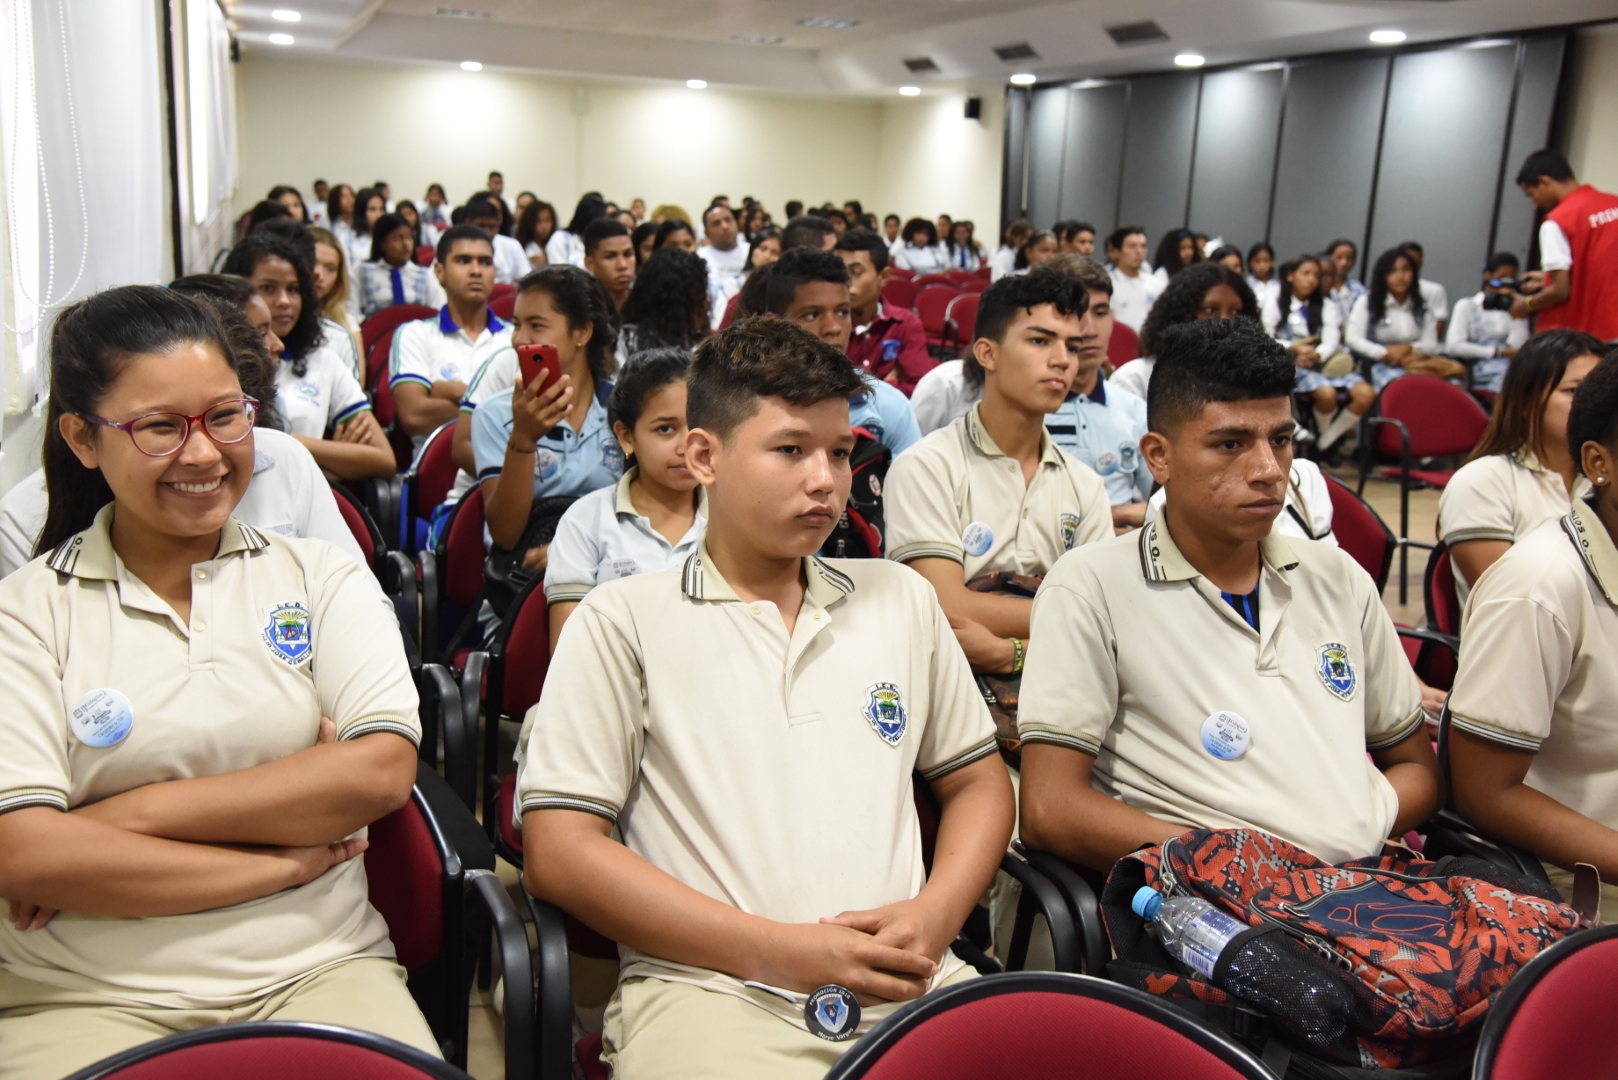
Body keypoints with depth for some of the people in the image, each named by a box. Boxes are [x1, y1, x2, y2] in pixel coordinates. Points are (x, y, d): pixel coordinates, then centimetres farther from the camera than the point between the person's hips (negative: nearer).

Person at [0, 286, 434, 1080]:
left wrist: (134, 813, -9)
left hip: (317, 971, 1)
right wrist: (282, 862, -10)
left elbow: (382, 770, -7)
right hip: (88, 995, 0)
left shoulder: (321, 576, 7)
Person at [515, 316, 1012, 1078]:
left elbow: (977, 780, 21)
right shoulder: (622, 620, 4)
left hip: (908, 986, 4)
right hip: (709, 989, -3)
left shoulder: (901, 599, 18)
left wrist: (934, 914, 0)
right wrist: (777, 951, -9)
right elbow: (558, 850, -3)